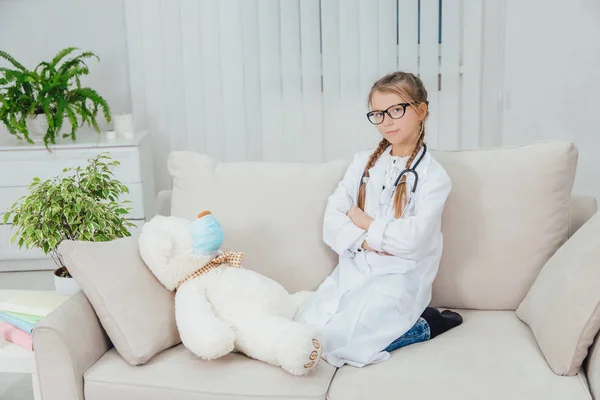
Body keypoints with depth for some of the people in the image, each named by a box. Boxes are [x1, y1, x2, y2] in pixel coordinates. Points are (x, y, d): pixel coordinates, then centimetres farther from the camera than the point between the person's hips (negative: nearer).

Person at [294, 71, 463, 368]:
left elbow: (412, 239, -17)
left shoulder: (433, 176, -4)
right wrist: (365, 241, -15)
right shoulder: (363, 162, 10)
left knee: (336, 341, -22)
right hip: (353, 268, 6)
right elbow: (331, 224, 3)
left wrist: (363, 222, -5)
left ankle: (423, 326, -1)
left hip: (399, 277, -5)